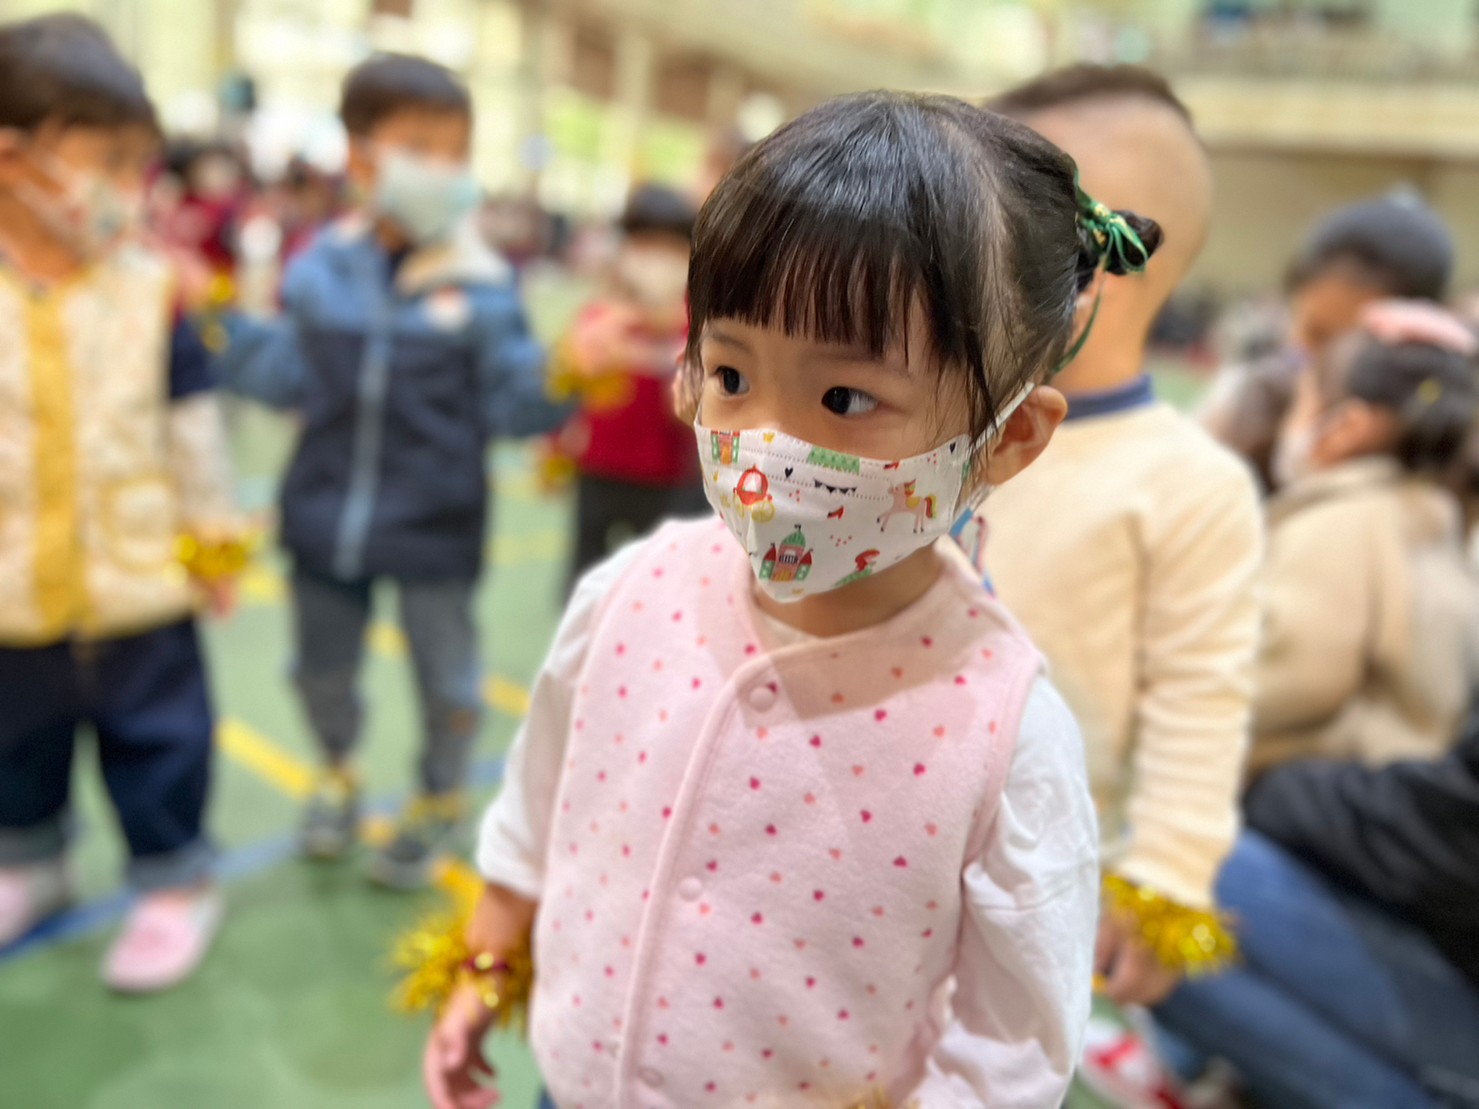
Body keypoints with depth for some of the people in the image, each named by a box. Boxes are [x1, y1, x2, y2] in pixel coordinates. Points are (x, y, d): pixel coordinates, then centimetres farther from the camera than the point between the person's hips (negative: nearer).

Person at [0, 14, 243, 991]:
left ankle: (176, 880, 31)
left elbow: (193, 422, 0)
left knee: (155, 737, 11)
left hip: (137, 583, -1)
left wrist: (215, 532, 4)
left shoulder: (152, 289, -7)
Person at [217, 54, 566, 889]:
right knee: (324, 672, 22)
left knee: (449, 682, 13)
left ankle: (440, 801, 42)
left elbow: (513, 403, -14)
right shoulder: (321, 269, -3)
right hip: (326, 518, 3)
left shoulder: (481, 286, -11)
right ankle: (340, 772, 53)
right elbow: (288, 377, 3)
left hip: (435, 531, -2)